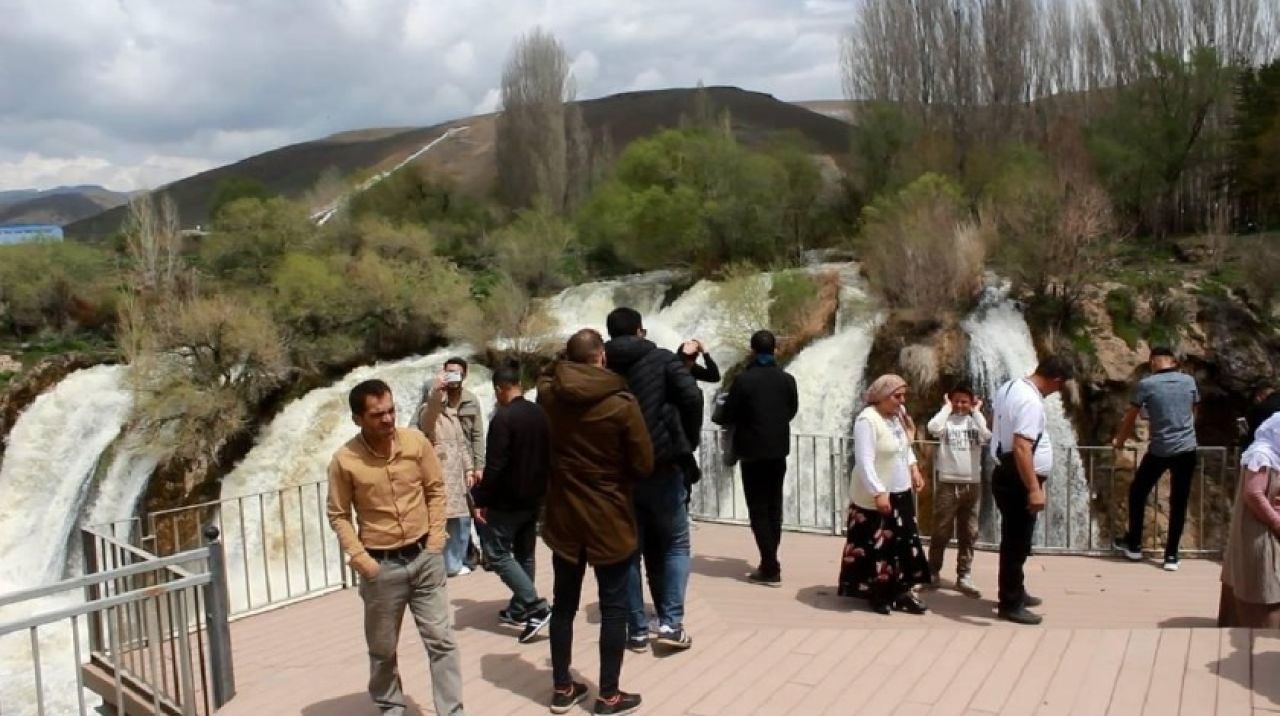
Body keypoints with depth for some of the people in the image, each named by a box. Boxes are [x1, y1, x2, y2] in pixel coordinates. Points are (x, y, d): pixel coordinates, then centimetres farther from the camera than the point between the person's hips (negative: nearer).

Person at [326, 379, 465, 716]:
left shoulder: (417, 441, -8)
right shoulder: (344, 460, -12)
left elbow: (436, 490, 2)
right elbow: (338, 515, -2)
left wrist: (435, 539, -3)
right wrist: (359, 557, -10)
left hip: (425, 558, 1)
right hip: (381, 566, -1)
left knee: (442, 640, 3)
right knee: (382, 649, 15)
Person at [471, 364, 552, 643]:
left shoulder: (503, 417, -19)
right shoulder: (540, 415, 6)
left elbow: (495, 465, -23)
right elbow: (548, 458, 13)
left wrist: (480, 500, -15)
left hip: (507, 500, -8)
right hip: (533, 498, 8)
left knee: (498, 554, 0)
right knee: (524, 554, 17)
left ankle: (536, 606, -9)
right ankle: (519, 609, 23)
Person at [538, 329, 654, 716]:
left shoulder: (548, 393, -6)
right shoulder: (622, 403, -18)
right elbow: (644, 464, -11)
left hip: (563, 516, 4)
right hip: (609, 519, -4)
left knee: (564, 603, 16)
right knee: (614, 608, 8)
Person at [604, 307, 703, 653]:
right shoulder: (662, 359, 0)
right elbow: (691, 396, -14)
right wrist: (689, 440, -2)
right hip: (662, 464, -2)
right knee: (675, 544, 12)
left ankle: (637, 630, 13)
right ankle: (671, 621, 1)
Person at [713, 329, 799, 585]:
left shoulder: (743, 379, -15)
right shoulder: (787, 380, -1)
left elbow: (726, 417, -11)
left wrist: (743, 417, 11)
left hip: (752, 451, -4)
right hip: (779, 450, 5)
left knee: (758, 509, 1)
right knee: (774, 507, 15)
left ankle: (770, 568, -2)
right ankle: (770, 562, 21)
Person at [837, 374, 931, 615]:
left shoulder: (899, 415, 4)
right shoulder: (867, 420, -20)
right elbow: (864, 461, -24)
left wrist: (914, 468, 7)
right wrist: (879, 493, -27)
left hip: (901, 492, 8)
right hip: (875, 496, -8)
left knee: (905, 542, 10)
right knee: (875, 546, 2)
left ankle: (901, 591, 20)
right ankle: (875, 593, 16)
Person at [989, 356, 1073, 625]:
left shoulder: (1008, 387, 5)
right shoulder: (1031, 402, -24)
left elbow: (993, 423, 22)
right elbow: (1021, 448, -33)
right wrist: (1034, 489, -32)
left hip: (1005, 475, 10)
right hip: (1017, 481, -10)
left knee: (1014, 540, 22)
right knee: (1017, 543, 1)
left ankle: (1016, 593, 36)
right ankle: (1010, 605, 11)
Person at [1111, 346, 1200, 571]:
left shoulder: (1147, 384, -6)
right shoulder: (1189, 381, 4)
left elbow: (1130, 418, 3)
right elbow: (1193, 412, 19)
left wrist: (1119, 440, 19)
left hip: (1159, 451, -3)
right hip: (1187, 450, 3)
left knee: (1137, 493, 16)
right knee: (1178, 504, 9)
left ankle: (1134, 545, 24)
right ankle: (1171, 555, 12)